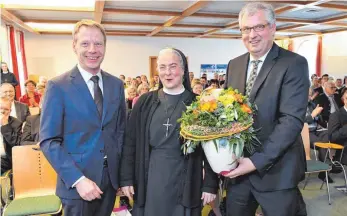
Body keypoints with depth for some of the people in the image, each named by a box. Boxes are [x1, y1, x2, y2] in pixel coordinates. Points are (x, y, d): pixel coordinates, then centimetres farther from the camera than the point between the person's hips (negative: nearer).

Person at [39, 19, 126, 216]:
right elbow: (48, 141, -12)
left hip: (111, 178, 4)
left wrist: (121, 171, 2)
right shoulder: (58, 86, -10)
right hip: (76, 182, -4)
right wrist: (78, 179, -19)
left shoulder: (116, 84, 3)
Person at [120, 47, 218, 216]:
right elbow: (130, 142, 2)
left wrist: (211, 185, -5)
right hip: (149, 180, 2)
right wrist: (126, 178, 0)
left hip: (185, 182, -1)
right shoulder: (145, 102, 1)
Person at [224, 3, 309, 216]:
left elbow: (292, 120, -19)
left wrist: (257, 161, -22)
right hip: (238, 166, 5)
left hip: (275, 170, -5)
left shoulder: (294, 64, -11)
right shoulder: (234, 65, 7)